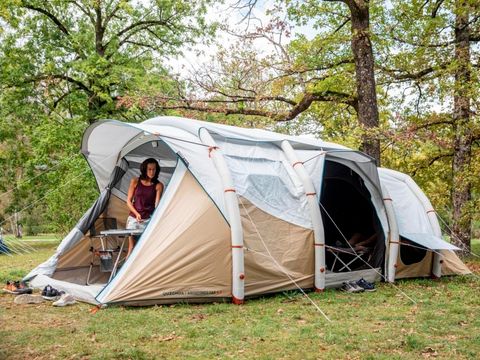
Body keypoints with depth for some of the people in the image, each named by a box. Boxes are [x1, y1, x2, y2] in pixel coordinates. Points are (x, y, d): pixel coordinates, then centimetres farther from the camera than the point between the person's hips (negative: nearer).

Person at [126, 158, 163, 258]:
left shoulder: (158, 185, -1)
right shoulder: (135, 182, 3)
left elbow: (157, 204, -10)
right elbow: (128, 201, 7)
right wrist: (136, 213, -6)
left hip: (148, 220, -1)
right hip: (133, 218, 1)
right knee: (132, 246, -3)